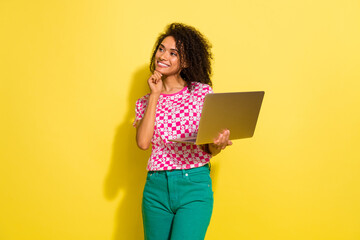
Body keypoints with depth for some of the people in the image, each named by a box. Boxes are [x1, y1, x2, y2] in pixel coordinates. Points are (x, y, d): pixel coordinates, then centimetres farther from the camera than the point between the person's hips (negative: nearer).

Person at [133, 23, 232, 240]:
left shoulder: (202, 92, 3)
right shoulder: (146, 102, 11)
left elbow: (209, 150, 5)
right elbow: (143, 142, -8)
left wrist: (218, 144, -19)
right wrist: (155, 95, -3)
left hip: (194, 187, -3)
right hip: (156, 189, 3)